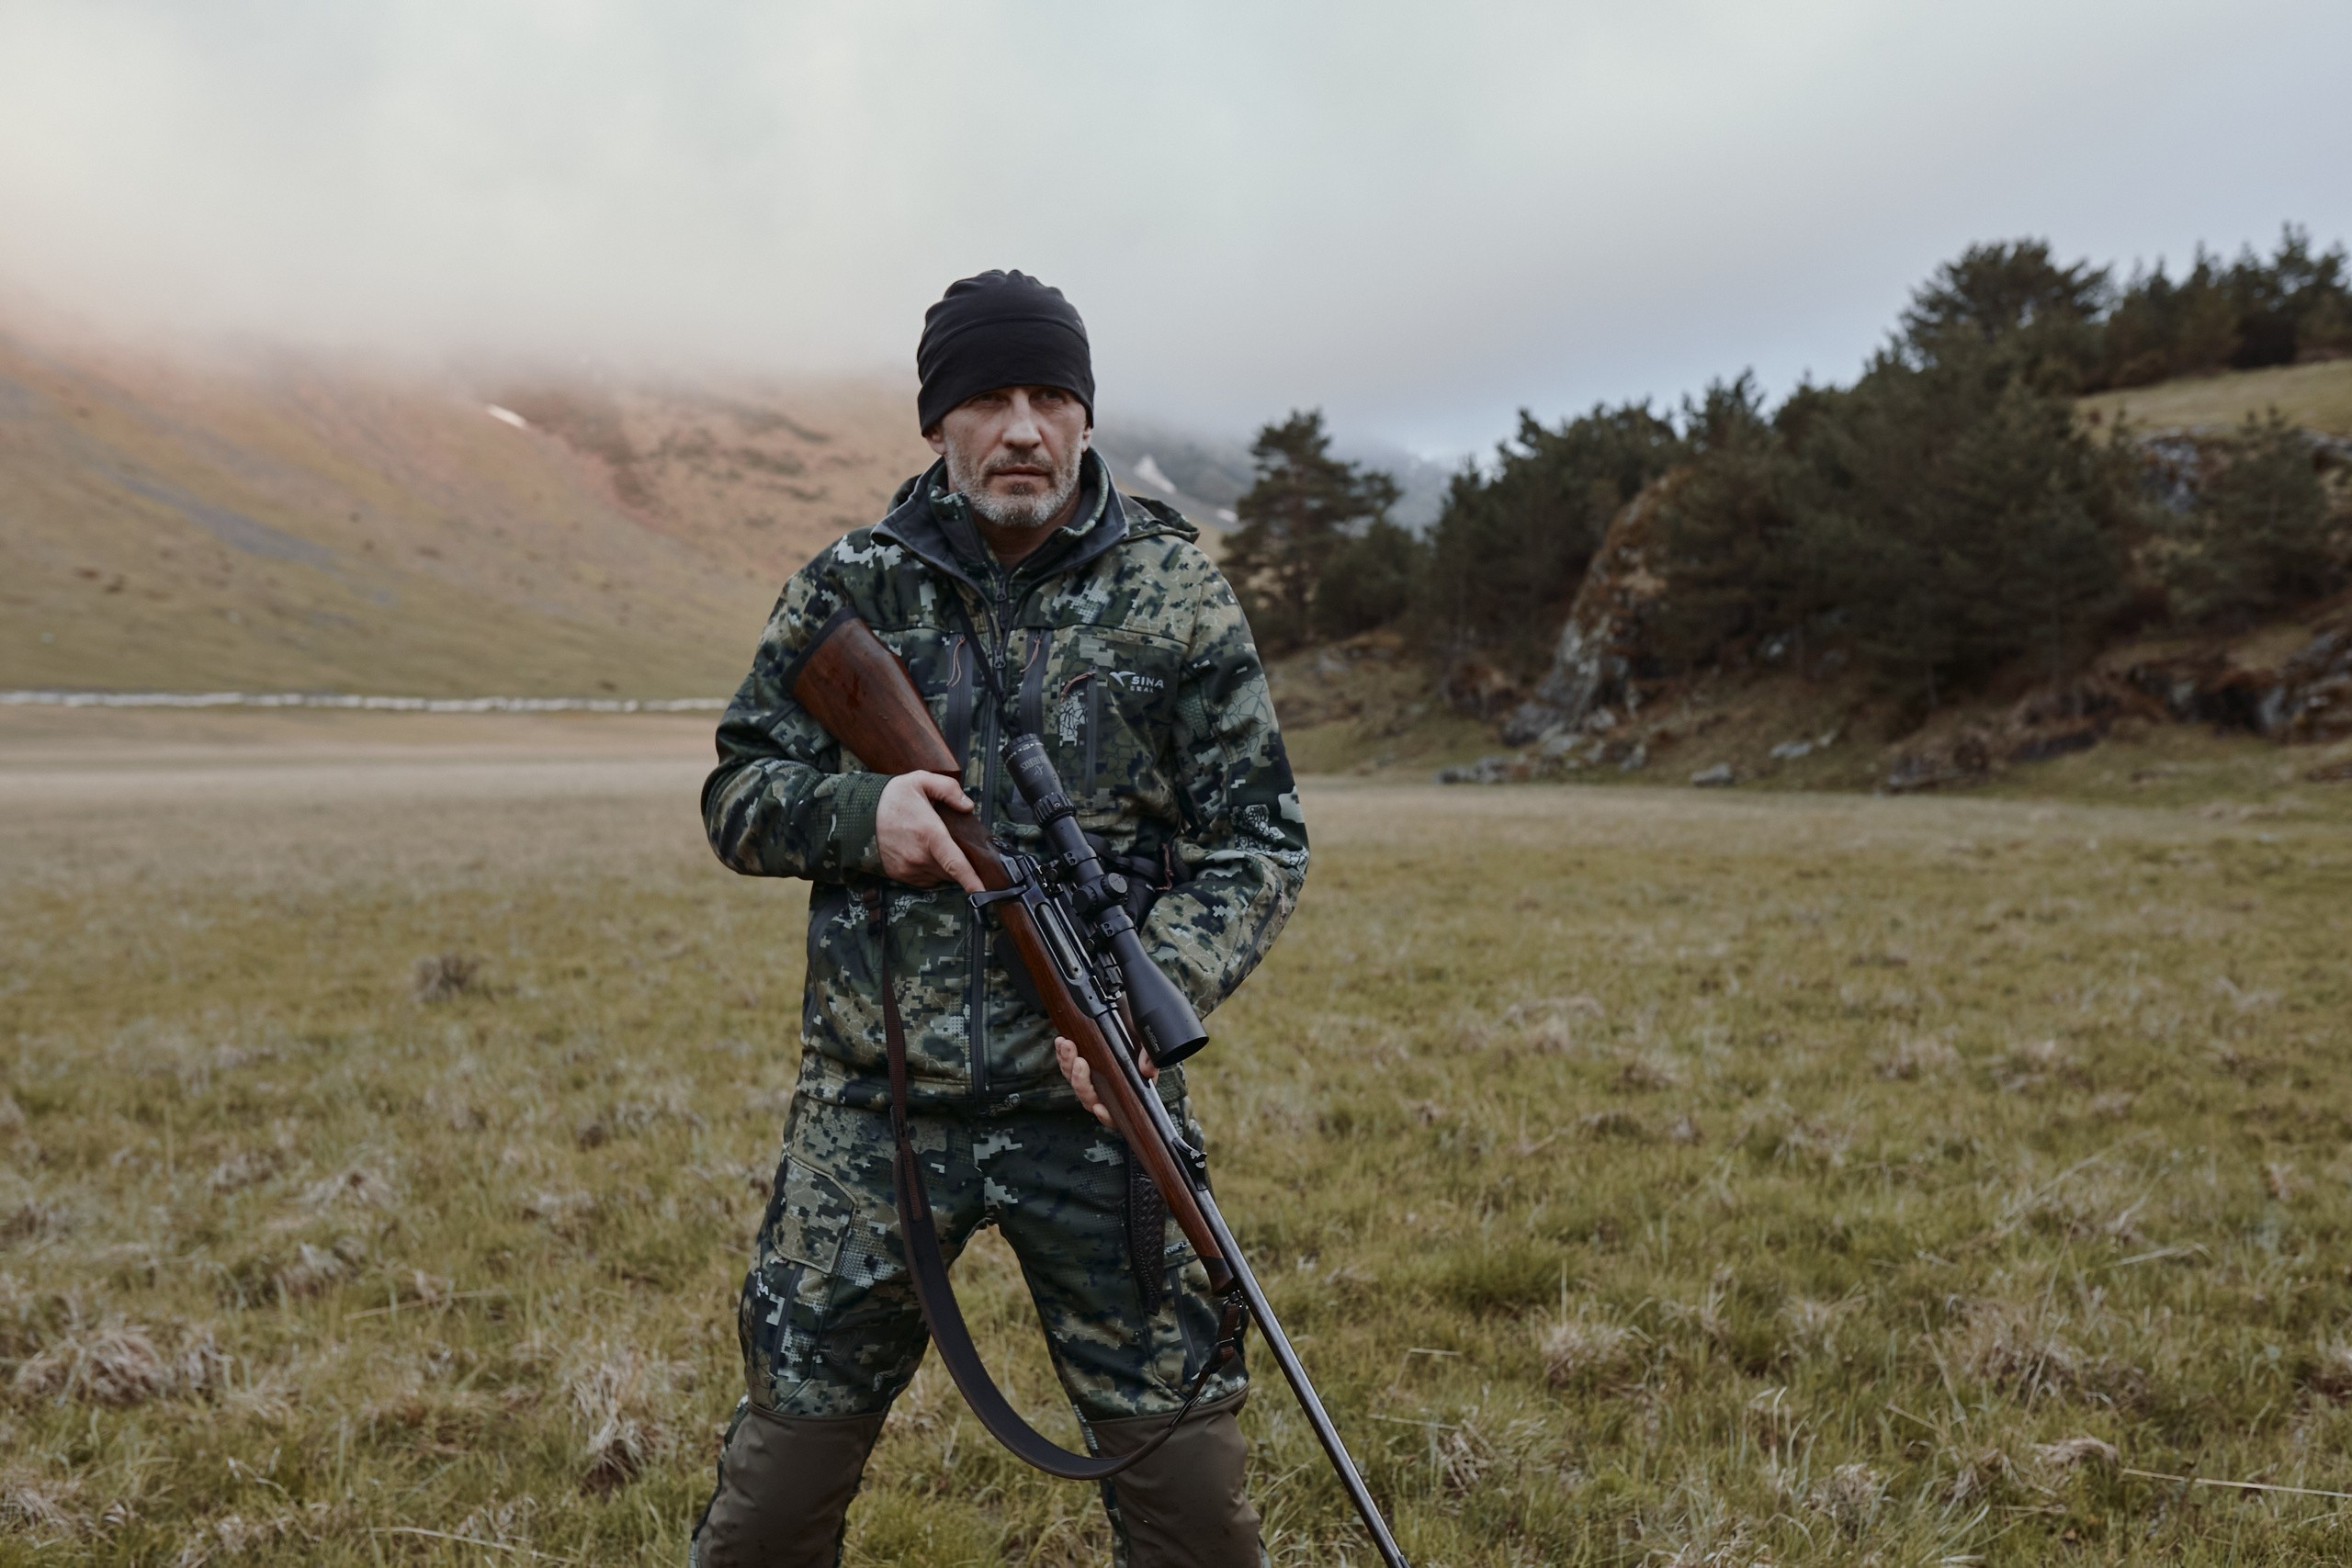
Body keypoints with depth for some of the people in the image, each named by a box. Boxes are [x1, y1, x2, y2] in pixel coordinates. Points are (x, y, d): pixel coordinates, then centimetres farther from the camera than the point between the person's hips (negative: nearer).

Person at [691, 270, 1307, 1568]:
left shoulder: (1173, 591, 1)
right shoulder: (848, 590, 4)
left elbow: (1257, 838, 0)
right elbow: (735, 797, 9)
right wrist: (859, 812, -12)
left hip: (1097, 1093, 0)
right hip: (873, 1106, 1)